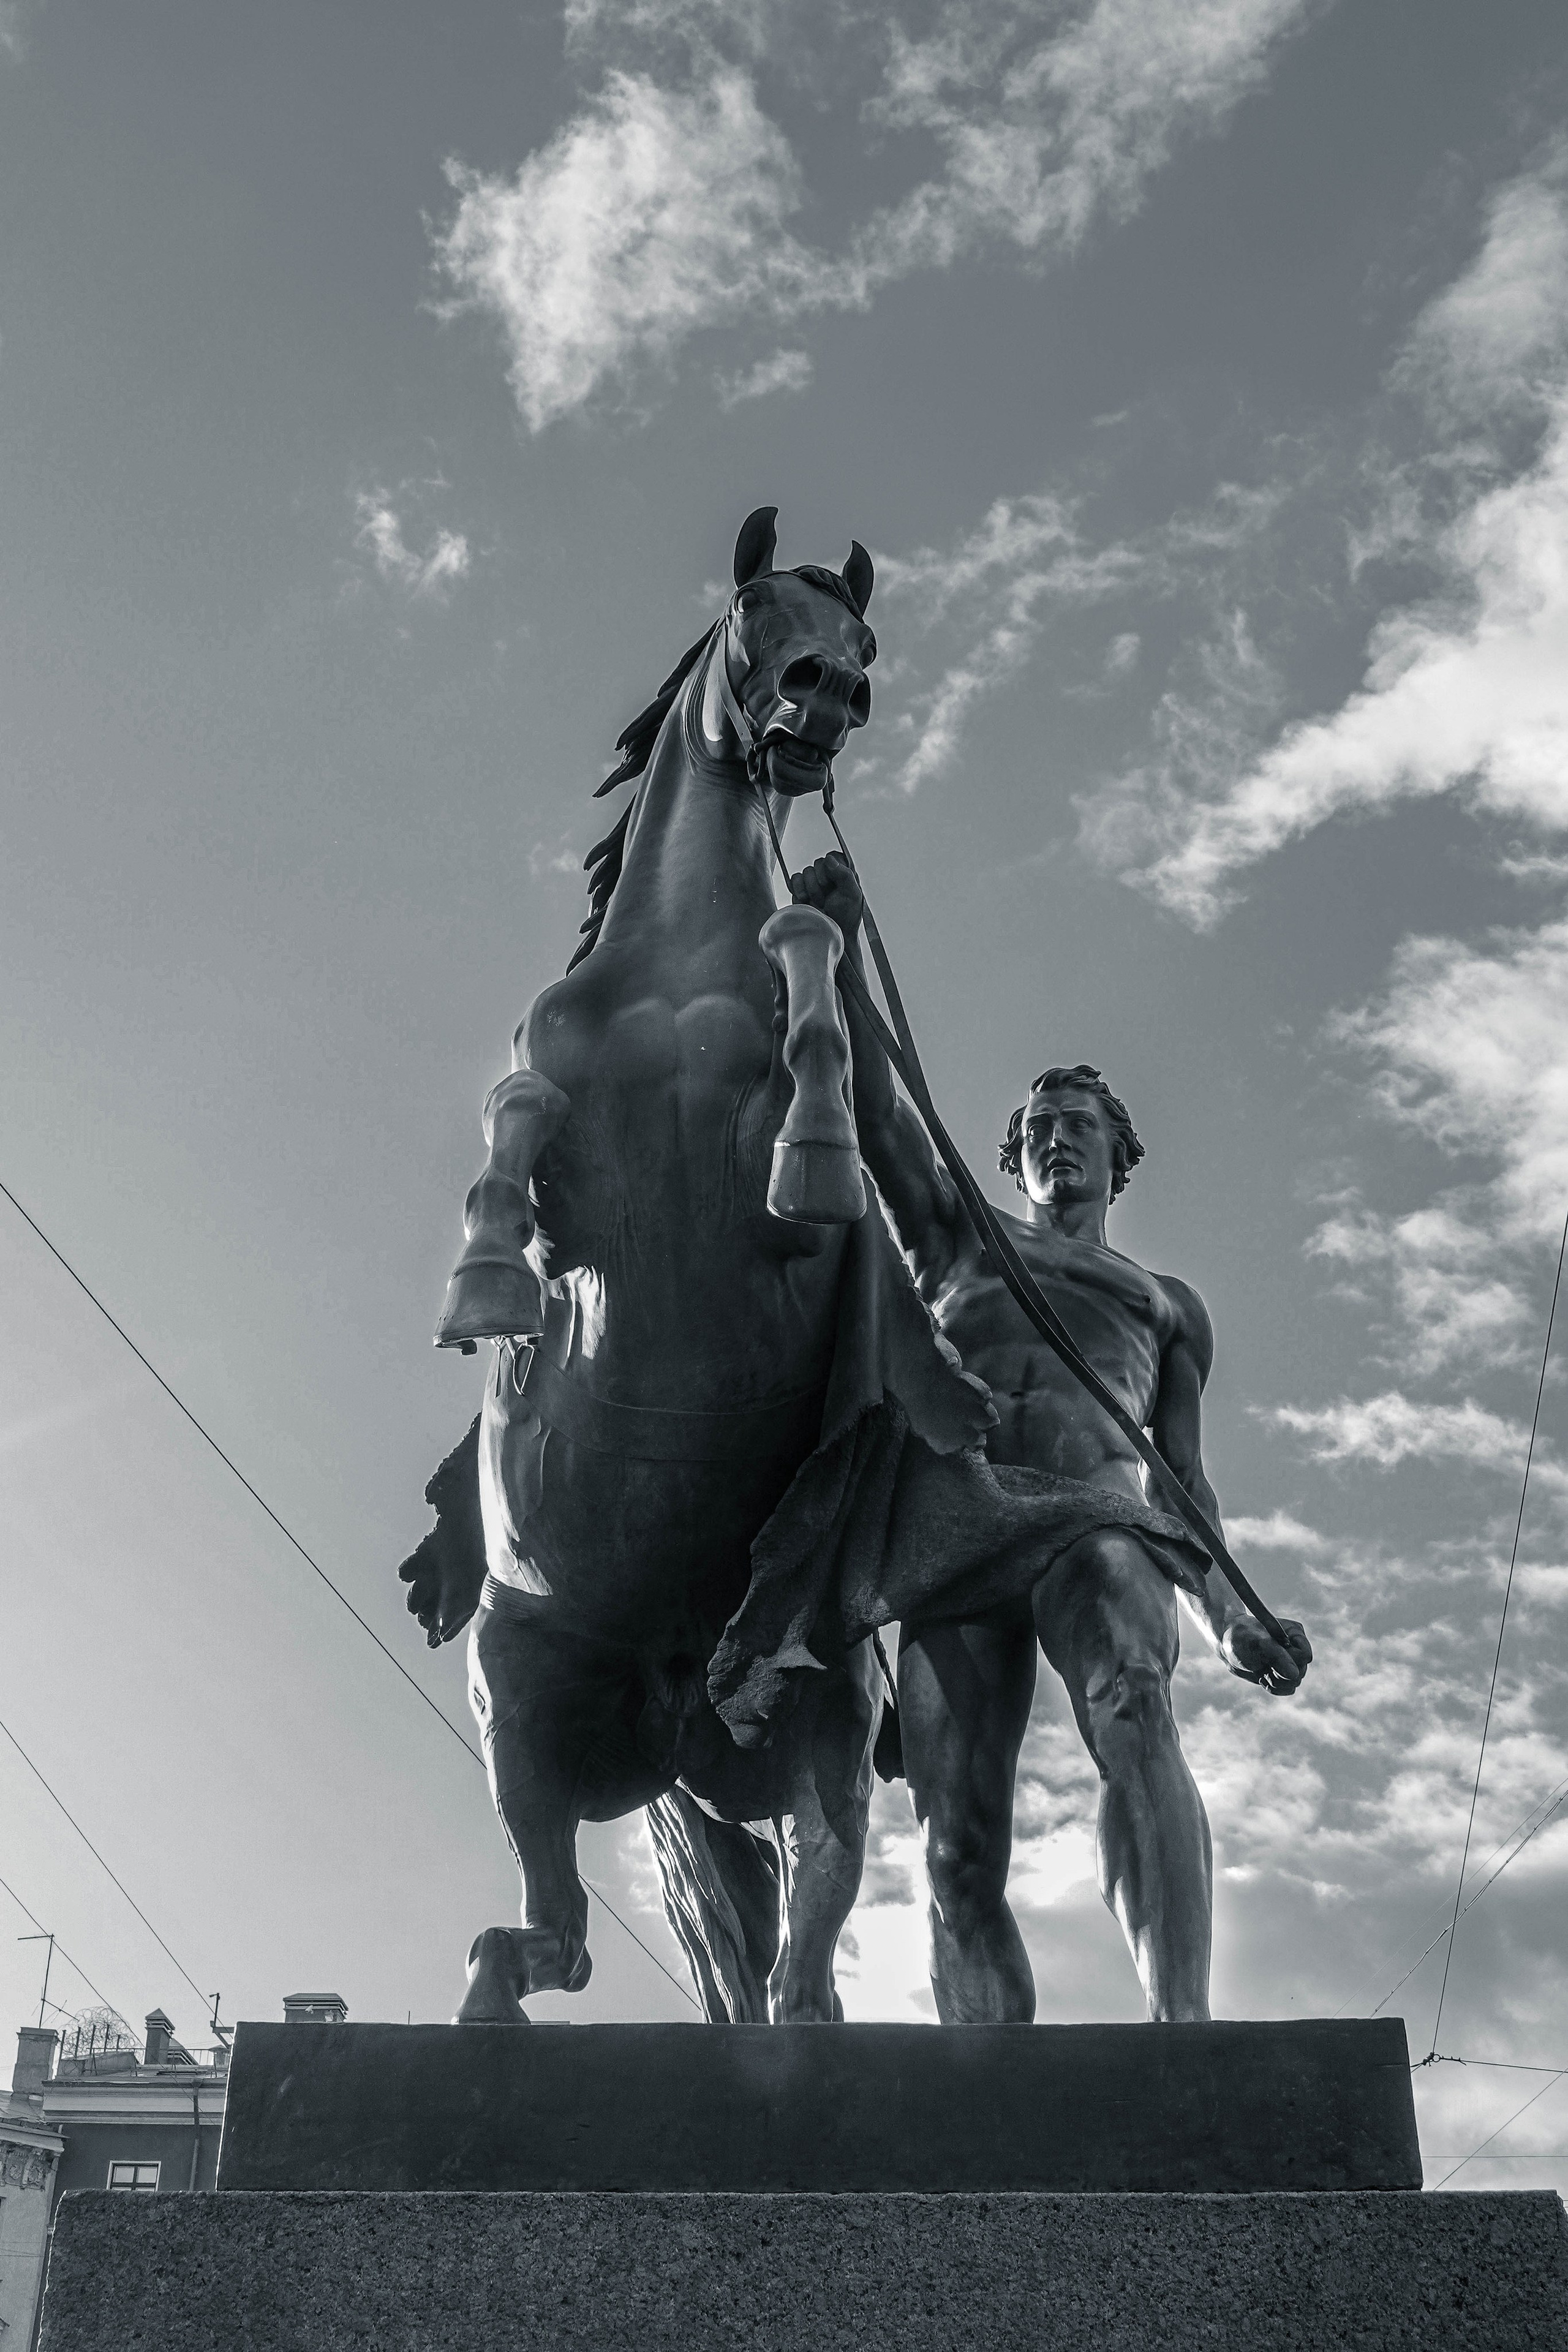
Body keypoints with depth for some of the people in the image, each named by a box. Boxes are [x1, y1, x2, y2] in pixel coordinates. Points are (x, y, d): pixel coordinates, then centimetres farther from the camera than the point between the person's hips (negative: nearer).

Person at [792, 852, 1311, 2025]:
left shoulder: (1168, 1303, 33)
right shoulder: (960, 1237, 34)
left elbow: (1184, 1474, 22)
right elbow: (878, 1116, 20)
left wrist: (1230, 1615, 2)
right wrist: (839, 954, 8)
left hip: (1097, 1508, -1)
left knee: (1132, 1713, -33)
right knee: (960, 1851, -17)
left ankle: (1186, 2035, -49)